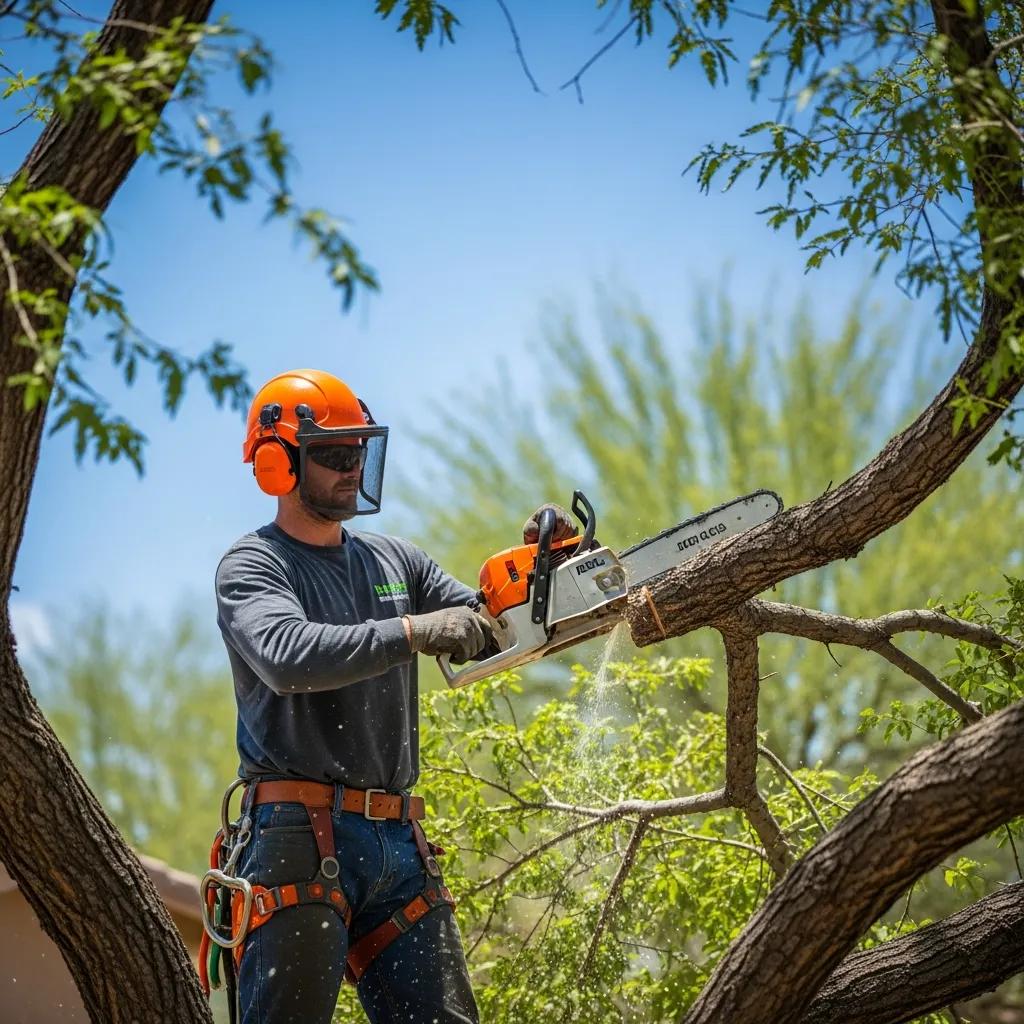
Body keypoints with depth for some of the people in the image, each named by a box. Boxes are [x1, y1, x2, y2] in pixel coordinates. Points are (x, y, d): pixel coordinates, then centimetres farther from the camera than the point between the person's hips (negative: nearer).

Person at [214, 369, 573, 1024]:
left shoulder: (394, 561, 18)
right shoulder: (253, 567, -2)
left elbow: (495, 631, 14)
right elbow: (289, 656, -23)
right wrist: (412, 632, -29)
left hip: (398, 844, 6)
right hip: (302, 841, -6)